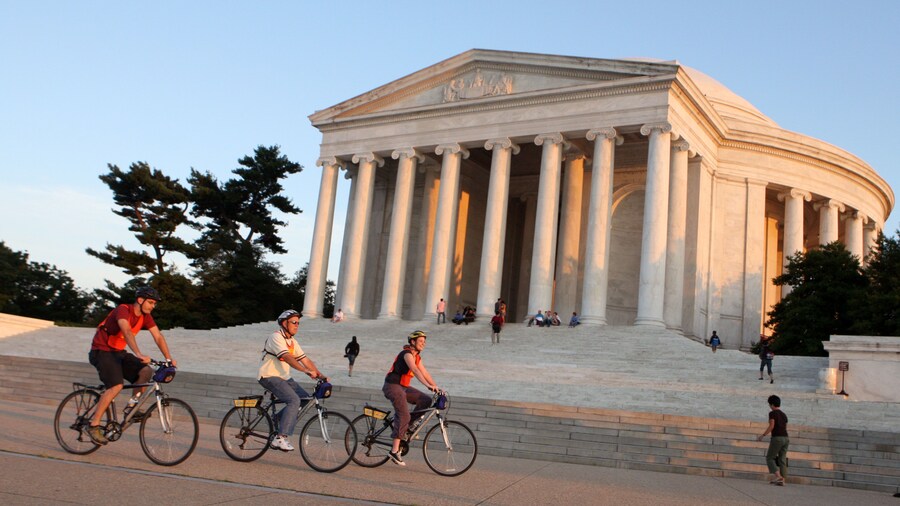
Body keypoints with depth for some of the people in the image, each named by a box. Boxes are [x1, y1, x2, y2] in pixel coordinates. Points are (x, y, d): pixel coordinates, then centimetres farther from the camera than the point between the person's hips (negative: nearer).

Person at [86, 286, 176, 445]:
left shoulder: (145, 316, 2)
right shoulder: (123, 310, -21)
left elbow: (158, 336, -3)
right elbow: (127, 332, -38)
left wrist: (169, 358, -16)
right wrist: (138, 354, -51)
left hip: (118, 352, 7)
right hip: (102, 351, -7)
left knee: (146, 371, -14)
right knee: (117, 385, -25)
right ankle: (94, 425, -16)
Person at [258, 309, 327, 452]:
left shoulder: (292, 341, 13)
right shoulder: (276, 337, -15)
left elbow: (305, 359, 9)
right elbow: (287, 357, -29)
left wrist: (320, 375, -3)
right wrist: (307, 371, -38)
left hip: (284, 377, 9)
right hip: (269, 376, -9)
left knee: (305, 398, -3)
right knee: (294, 400, -25)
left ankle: (279, 418, 11)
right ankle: (280, 439, -25)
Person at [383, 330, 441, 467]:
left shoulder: (417, 357, 13)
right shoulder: (407, 354, -16)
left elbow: (425, 373, 12)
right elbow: (415, 370, -30)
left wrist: (436, 387, 0)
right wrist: (428, 385, -40)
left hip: (403, 387, 9)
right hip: (392, 386, -9)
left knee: (426, 400, -5)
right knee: (403, 415, -18)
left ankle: (410, 426, 6)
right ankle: (394, 451, -16)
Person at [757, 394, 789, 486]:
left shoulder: (772, 413, -3)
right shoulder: (784, 415, 18)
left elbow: (771, 426, -12)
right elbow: (785, 428, 17)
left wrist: (762, 435, -7)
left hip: (777, 438, -7)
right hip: (785, 438, 7)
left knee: (770, 458, 2)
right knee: (782, 460, 6)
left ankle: (778, 476, -13)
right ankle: (782, 480, 1)